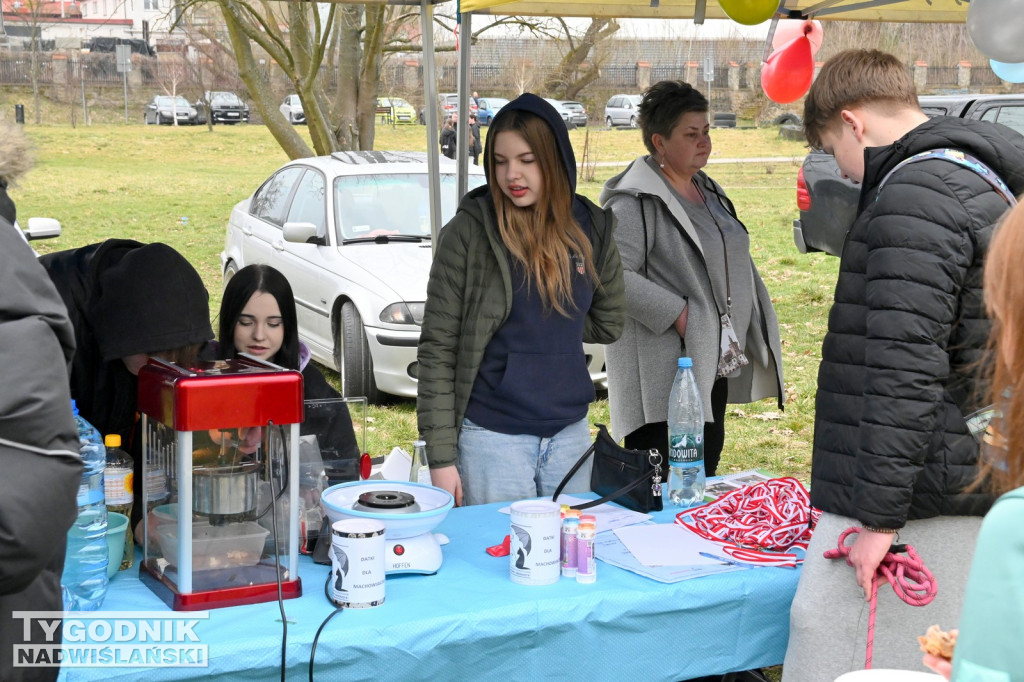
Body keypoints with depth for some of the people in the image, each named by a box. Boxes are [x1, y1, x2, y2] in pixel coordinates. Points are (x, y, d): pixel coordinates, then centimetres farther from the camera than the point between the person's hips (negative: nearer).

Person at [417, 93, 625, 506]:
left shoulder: (591, 228, 3)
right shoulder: (469, 232, -9)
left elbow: (608, 325, 16)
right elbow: (437, 349, -9)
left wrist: (547, 319, 3)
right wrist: (441, 455, -12)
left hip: (570, 432, 4)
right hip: (492, 433, -4)